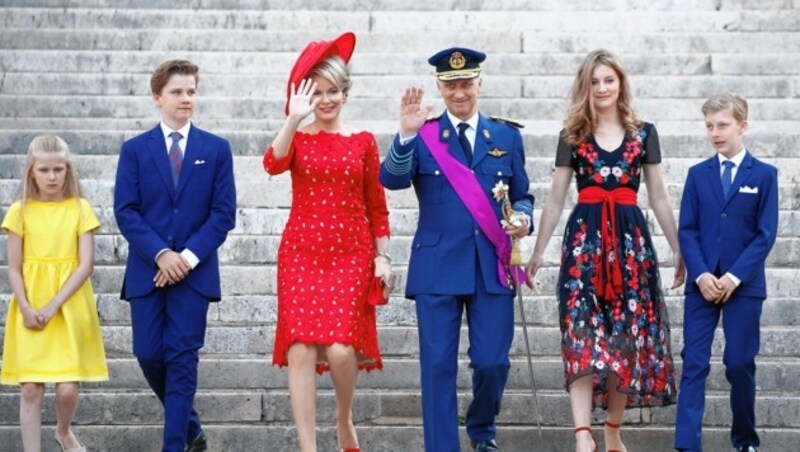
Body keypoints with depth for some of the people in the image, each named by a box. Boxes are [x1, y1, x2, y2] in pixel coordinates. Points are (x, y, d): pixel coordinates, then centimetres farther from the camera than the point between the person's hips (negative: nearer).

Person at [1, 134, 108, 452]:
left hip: (70, 309, 0)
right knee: (31, 388, -2)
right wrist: (26, 309, -12)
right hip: (30, 311, 1)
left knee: (67, 388, -2)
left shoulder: (80, 209, 0)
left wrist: (53, 306, -14)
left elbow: (86, 264, -6)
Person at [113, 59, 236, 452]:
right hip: (147, 271, 1)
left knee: (182, 359, -5)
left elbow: (224, 212, 0)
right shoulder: (135, 150, 5)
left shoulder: (216, 149, 5)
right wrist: (160, 254, -14)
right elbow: (125, 212, -1)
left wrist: (189, 257, -12)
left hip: (194, 270, -1)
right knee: (149, 355, 1)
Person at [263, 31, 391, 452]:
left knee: (341, 348, -12)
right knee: (301, 349, -8)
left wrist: (382, 257, 4)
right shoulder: (296, 138, 6)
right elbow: (273, 164, -17)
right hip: (302, 255, 1)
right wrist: (295, 118, -24)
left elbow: (376, 205, 10)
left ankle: (344, 418, 19)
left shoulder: (363, 141, 7)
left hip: (352, 256, 0)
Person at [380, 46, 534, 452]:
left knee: (493, 362, 1)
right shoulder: (423, 135, 4)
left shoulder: (507, 136, 11)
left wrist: (523, 218, -7)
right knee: (438, 366, -1)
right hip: (438, 265, -2)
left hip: (492, 266, 2)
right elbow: (392, 179, -13)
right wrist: (407, 134, -29)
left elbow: (521, 195, 16)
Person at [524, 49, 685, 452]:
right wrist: (537, 251, 9)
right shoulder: (572, 135, 8)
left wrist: (679, 249, 11)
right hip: (585, 236, -1)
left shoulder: (643, 133, 9)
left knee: (626, 334, 3)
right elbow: (555, 200, 11)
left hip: (630, 237, 1)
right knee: (582, 332, -14)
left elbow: (658, 198, 12)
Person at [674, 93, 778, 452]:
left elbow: (765, 234, -3)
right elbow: (687, 230, 4)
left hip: (744, 285, -1)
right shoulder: (698, 174, 9)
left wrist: (734, 277, -12)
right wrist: (701, 275, -10)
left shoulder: (764, 175, 2)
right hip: (702, 283, 2)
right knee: (694, 364, -4)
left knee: (740, 364, 2)